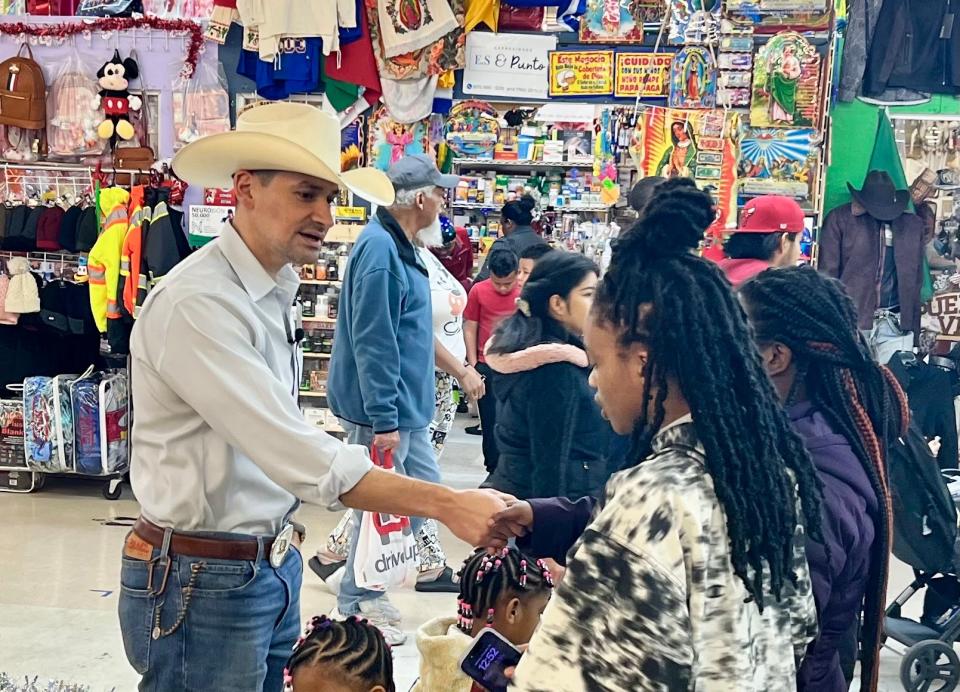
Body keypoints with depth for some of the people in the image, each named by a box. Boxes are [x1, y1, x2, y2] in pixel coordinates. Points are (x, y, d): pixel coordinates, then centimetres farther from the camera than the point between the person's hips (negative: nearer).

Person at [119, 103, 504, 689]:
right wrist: (445, 504, -29)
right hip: (203, 582, -8)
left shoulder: (274, 293, 8)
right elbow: (304, 457, -28)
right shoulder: (198, 303, -21)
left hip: (273, 569, 8)